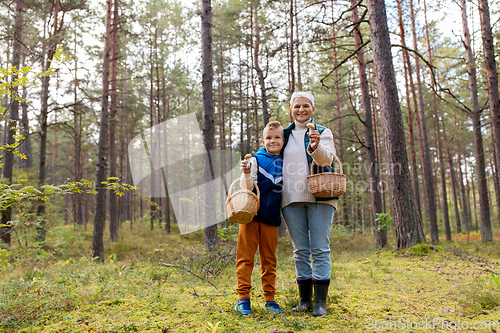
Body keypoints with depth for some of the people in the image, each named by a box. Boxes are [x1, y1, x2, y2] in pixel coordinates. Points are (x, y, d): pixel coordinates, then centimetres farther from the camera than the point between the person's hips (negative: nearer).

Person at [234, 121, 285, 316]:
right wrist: (246, 174, -26)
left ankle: (270, 298, 17)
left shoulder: (286, 163, 11)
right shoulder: (256, 159, 0)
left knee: (269, 259, 9)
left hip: (271, 218, 3)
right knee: (245, 257, -1)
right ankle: (243, 297, 7)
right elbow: (247, 189, -9)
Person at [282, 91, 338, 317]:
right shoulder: (286, 135, 15)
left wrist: (316, 147, -34)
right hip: (291, 198, 3)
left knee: (320, 249, -4)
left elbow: (326, 159, -12)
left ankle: (320, 301, 3)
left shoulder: (323, 133, 5)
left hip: (319, 197, -3)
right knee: (300, 250, 6)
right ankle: (304, 299, 15)